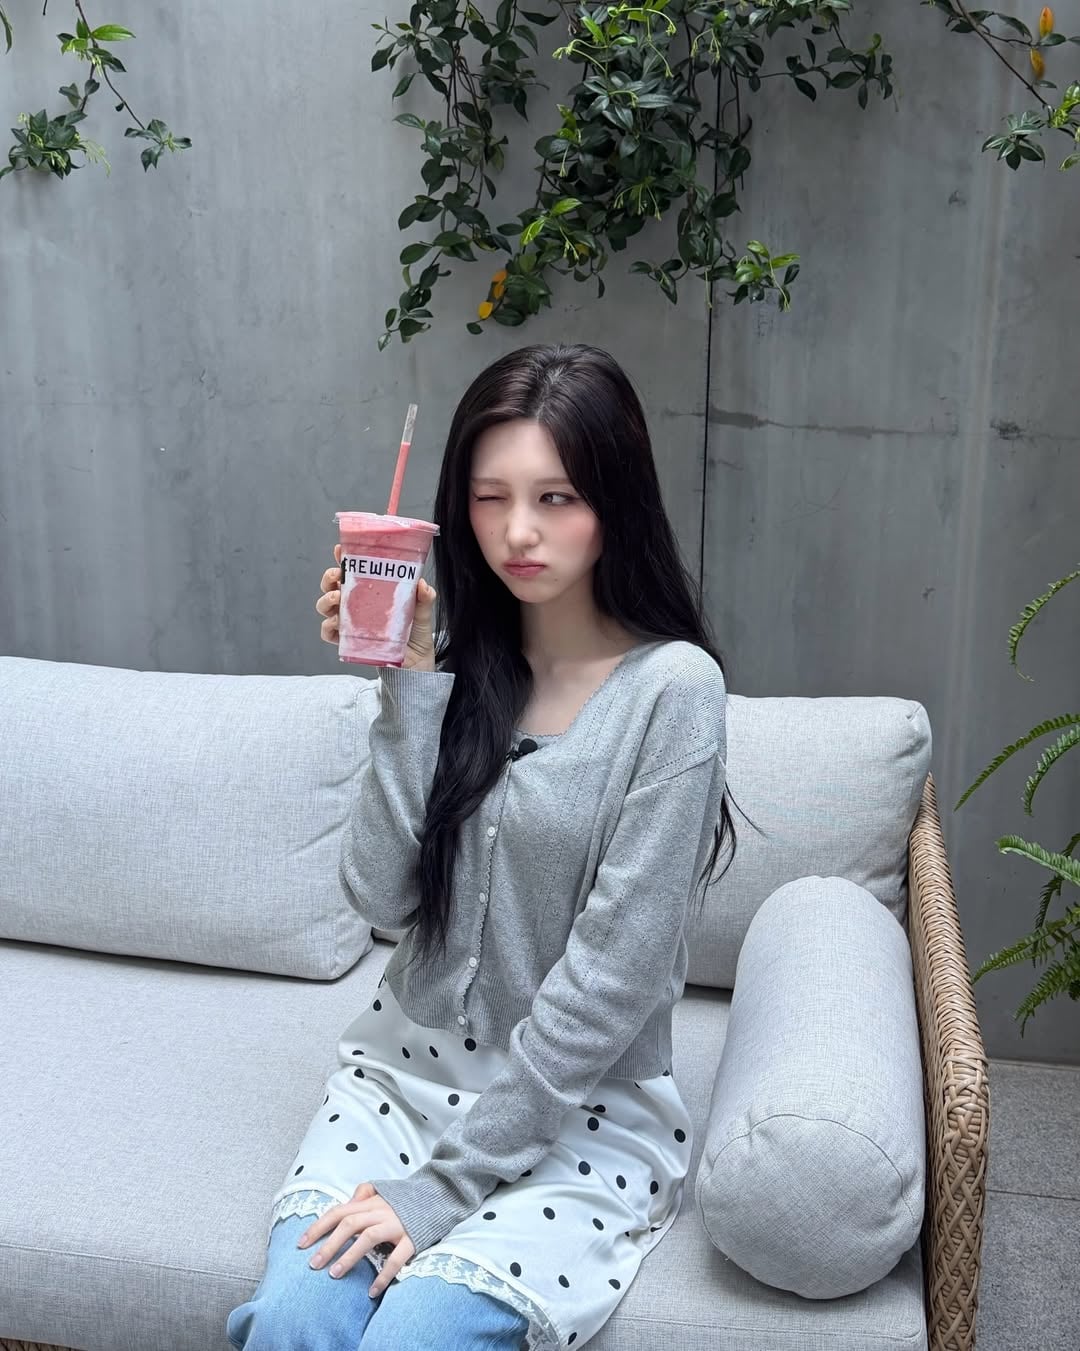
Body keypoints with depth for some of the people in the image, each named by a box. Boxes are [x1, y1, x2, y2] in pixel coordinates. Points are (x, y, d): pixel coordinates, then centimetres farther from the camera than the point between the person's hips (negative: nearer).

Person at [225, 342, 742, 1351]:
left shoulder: (671, 688, -15)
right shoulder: (458, 661, -1)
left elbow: (610, 978, -16)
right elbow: (380, 897, -7)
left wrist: (444, 1183, -14)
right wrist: (409, 684, -15)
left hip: (582, 1110, -3)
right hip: (405, 1067, 3)